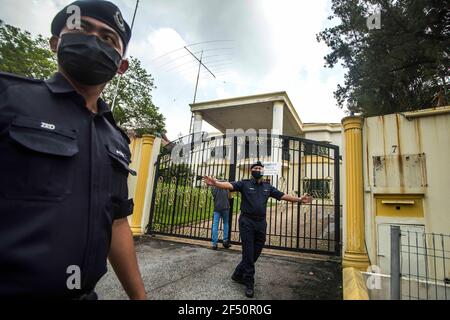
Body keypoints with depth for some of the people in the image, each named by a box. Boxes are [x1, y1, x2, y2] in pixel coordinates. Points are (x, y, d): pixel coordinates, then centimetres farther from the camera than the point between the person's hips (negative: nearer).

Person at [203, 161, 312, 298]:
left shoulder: (268, 186, 11)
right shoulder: (245, 183, -2)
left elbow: (283, 196, 13)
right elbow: (229, 185, -18)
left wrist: (299, 199, 6)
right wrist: (215, 183, -36)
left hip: (261, 222, 5)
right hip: (247, 221, -5)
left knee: (256, 252, 11)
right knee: (248, 253, 1)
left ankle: (238, 274, 31)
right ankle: (249, 283, 17)